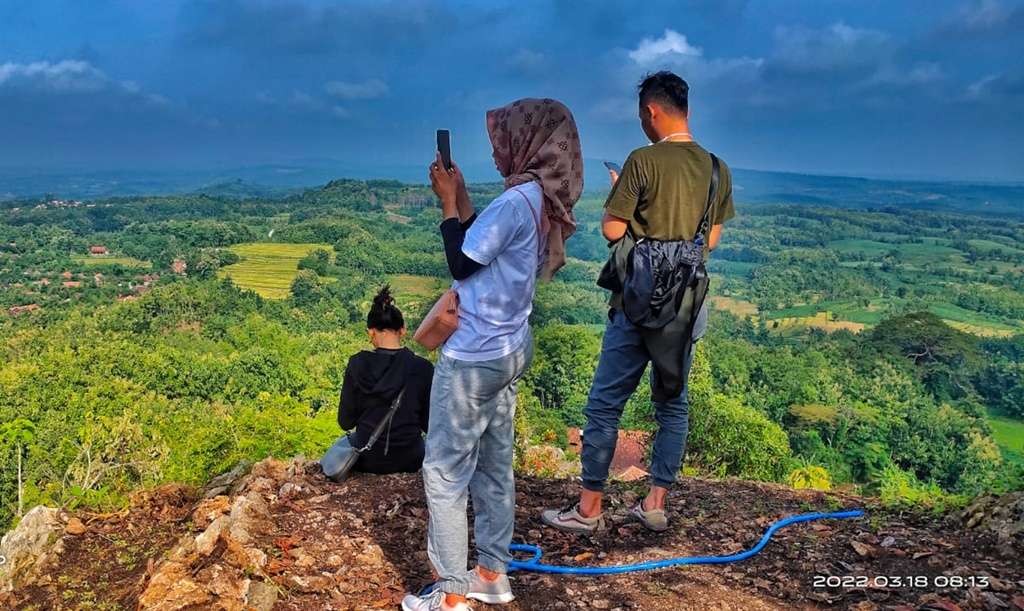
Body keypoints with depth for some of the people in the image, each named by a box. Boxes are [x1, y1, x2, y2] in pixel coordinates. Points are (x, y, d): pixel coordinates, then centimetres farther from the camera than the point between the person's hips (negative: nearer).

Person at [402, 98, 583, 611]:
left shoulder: (517, 200, -22)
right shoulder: (544, 200, 7)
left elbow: (461, 263, -15)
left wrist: (448, 202, -5)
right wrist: (459, 196, 8)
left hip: (473, 357, -9)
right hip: (509, 350, 10)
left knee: (444, 472, 2)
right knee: (493, 465, 17)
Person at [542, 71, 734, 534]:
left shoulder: (644, 161, -13)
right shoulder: (716, 168, 6)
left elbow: (612, 230, -12)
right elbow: (712, 240, 11)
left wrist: (614, 198, 7)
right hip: (687, 305, 6)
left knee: (605, 403, 3)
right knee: (673, 404, 14)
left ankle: (589, 509, 9)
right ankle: (655, 504, 19)